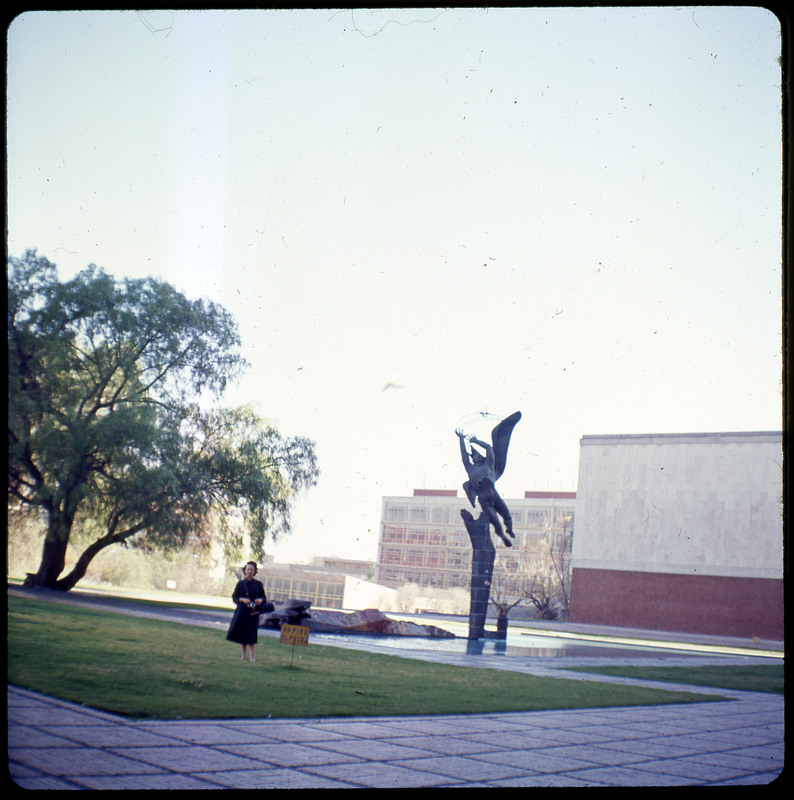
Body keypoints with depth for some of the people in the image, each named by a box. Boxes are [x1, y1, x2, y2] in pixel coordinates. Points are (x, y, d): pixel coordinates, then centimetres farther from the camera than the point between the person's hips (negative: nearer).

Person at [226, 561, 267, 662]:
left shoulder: (258, 584, 6)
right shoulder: (240, 584, 4)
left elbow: (264, 598, 9)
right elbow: (234, 597, 3)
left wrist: (260, 600, -14)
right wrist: (242, 599, -16)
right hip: (242, 611, 1)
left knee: (251, 634, -6)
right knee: (242, 633, 5)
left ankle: (251, 656, -5)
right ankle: (244, 654, 18)